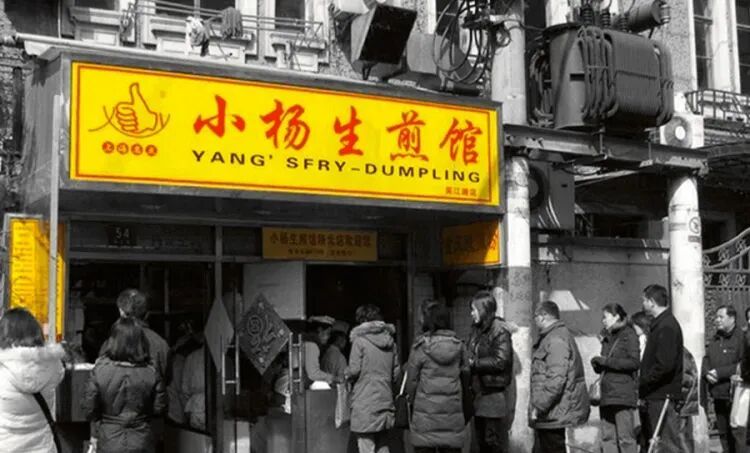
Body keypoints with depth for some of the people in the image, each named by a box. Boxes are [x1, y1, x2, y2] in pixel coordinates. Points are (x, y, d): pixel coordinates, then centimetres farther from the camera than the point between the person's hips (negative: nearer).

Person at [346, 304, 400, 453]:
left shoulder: (360, 340, -9)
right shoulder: (390, 341, 9)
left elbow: (354, 370, -11)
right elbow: (396, 370, 11)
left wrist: (347, 374, 9)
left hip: (365, 403, -6)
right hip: (385, 400, 6)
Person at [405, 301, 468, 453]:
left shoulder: (421, 346, -8)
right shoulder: (458, 345, 1)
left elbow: (411, 379, -3)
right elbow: (465, 375, 6)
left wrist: (411, 400, 11)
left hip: (426, 411, -3)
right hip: (453, 412, 3)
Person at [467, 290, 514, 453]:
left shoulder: (500, 331, -12)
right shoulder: (477, 330, 12)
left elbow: (501, 361, -20)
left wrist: (474, 364, -15)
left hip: (495, 393, -8)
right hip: (479, 393, 8)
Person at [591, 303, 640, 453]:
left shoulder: (629, 335, -3)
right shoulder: (607, 338, 20)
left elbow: (634, 362, -14)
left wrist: (607, 361, -14)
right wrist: (597, 365, 3)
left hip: (623, 395, -7)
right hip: (607, 395, 7)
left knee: (625, 438, -7)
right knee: (607, 436, 4)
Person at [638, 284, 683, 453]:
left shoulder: (667, 326, -14)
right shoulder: (660, 324, 16)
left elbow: (665, 364, -22)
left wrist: (643, 382, -14)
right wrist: (644, 382, 11)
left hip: (663, 395, -10)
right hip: (657, 395, 10)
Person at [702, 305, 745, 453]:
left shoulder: (741, 337, -9)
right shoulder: (715, 339, 18)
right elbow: (706, 360, 18)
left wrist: (719, 372, -17)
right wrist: (707, 373, -3)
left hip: (735, 394, -8)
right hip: (718, 395, 8)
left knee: (738, 433, -8)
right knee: (723, 432, 13)